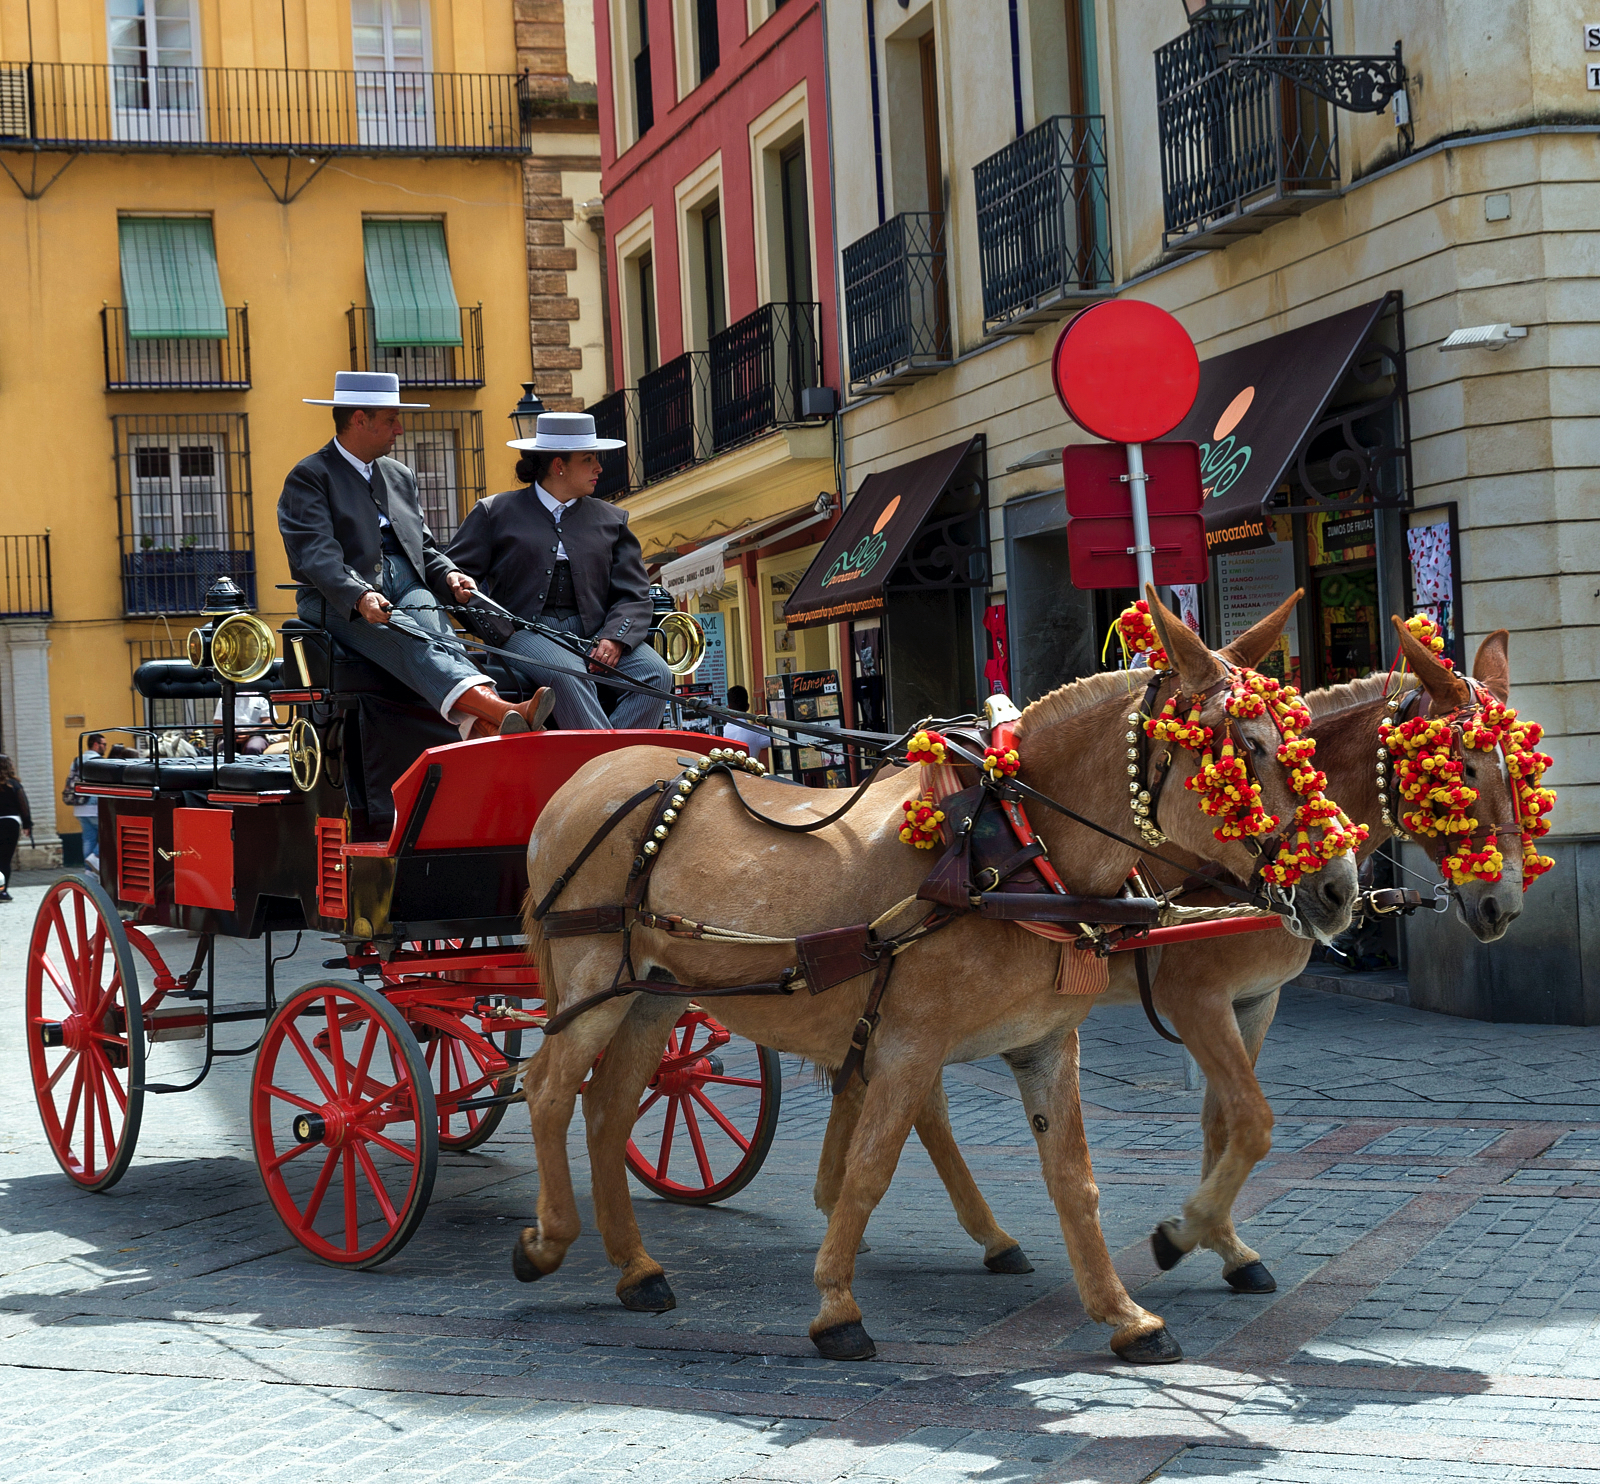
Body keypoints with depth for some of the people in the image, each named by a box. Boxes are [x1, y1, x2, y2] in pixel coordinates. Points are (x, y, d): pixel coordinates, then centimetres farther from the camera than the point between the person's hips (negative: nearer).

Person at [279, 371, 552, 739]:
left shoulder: (400, 475, 25)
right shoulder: (308, 478, 2)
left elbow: (423, 546, 24)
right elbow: (318, 556, -13)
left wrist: (448, 575, -1)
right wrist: (361, 597, -32)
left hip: (407, 590, 5)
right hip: (341, 600, -5)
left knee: (443, 641, -29)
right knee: (410, 641, -35)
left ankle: (484, 729, -58)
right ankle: (500, 710, -59)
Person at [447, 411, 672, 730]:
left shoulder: (610, 519, 21)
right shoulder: (494, 512, 13)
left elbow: (633, 594, 13)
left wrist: (614, 638, -8)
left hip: (594, 634, 4)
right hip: (526, 631, -4)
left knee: (656, 674, -25)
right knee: (568, 675, -37)